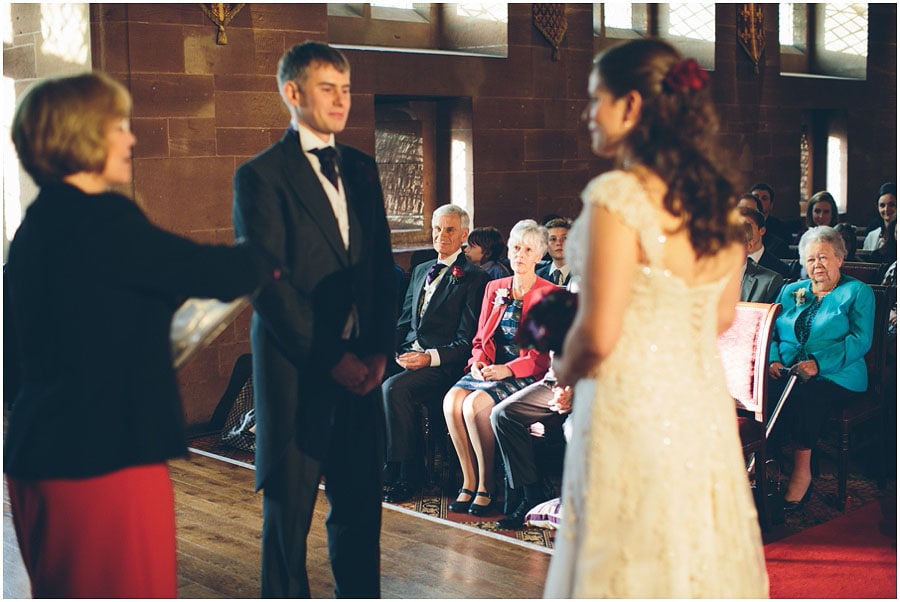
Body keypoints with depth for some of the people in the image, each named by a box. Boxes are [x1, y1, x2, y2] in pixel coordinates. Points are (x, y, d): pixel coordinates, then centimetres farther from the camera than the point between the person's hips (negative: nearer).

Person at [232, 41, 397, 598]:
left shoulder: (361, 169, 14)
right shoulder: (261, 176, -5)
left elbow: (383, 267, 13)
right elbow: (269, 286, -11)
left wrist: (380, 349, 1)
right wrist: (331, 358, -12)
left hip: (362, 366, 5)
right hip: (296, 369, -5)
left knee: (360, 507, 9)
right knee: (289, 510, 6)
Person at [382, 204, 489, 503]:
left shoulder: (474, 278, -2)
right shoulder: (421, 271, 22)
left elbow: (467, 340, -8)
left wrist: (431, 357, -21)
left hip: (442, 364, -7)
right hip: (406, 354, 7)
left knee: (393, 387, -32)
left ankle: (406, 475, -19)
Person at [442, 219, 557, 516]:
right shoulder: (495, 288, 17)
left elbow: (545, 354, -7)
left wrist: (508, 369, -19)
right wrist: (478, 361, -5)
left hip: (526, 374, -5)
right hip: (489, 368, 5)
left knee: (476, 404, -31)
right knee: (452, 399, -25)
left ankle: (486, 487, -17)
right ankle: (469, 483, -16)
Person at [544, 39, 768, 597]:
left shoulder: (617, 195, -17)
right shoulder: (718, 197, 4)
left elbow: (598, 336, -19)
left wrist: (566, 368, 1)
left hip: (633, 409, -7)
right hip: (707, 406, 7)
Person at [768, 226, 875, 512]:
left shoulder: (858, 292, 7)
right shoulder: (790, 291, 22)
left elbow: (860, 340, -6)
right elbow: (771, 331, 16)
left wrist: (819, 363, -19)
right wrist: (773, 359, -8)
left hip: (835, 377, -4)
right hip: (785, 372, 4)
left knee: (805, 394, -36)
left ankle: (801, 472, -25)